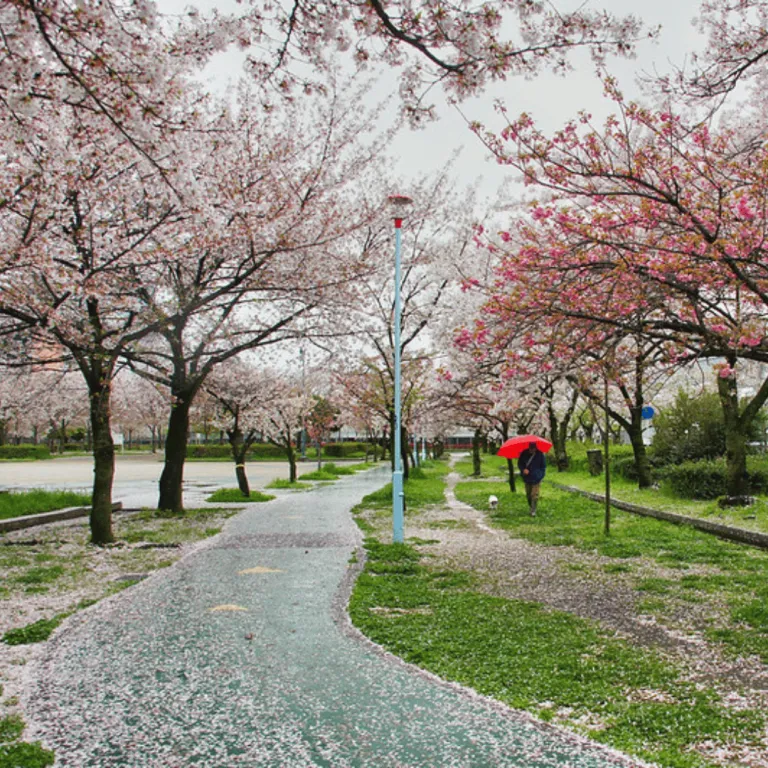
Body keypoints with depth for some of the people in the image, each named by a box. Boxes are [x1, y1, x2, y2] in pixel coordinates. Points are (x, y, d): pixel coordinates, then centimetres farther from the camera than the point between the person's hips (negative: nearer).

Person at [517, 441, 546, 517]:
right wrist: (523, 469, -15)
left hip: (536, 479, -3)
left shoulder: (540, 454, -6)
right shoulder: (524, 454, -4)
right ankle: (531, 507, 30)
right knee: (528, 495, 11)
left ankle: (533, 511, -4)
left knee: (534, 495, -9)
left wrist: (541, 475, -6)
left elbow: (543, 466, 3)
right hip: (527, 478, 3)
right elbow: (519, 463, 5)